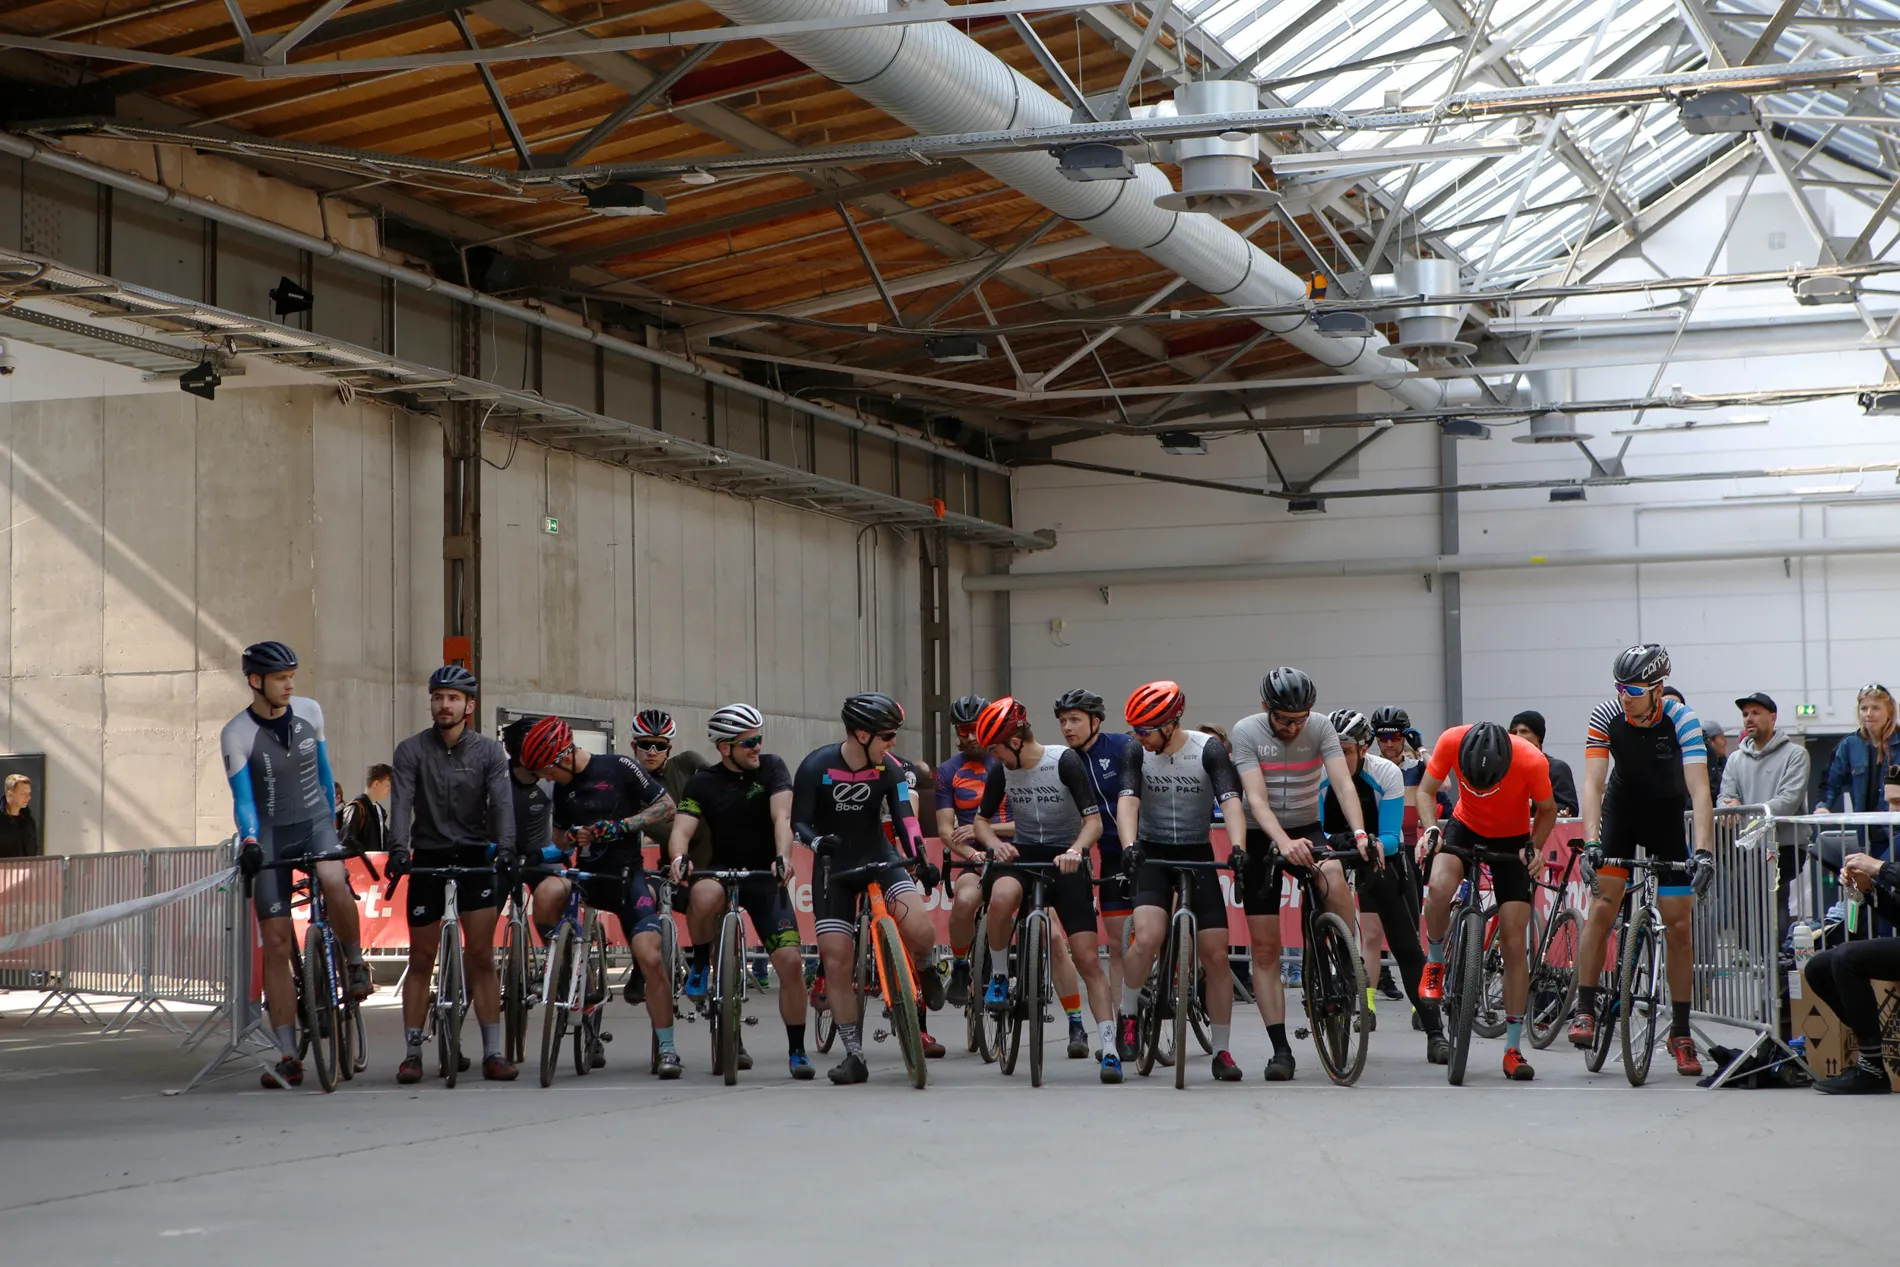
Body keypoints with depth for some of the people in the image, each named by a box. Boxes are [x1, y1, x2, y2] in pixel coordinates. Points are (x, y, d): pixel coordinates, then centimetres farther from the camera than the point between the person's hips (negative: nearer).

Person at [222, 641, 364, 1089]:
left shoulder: (309, 711, 0)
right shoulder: (236, 733, -10)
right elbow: (243, 798, -14)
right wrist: (249, 841, -32)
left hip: (315, 821, 1)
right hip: (271, 835, -1)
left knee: (335, 883, -34)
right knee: (276, 944, -4)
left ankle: (355, 963, -6)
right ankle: (288, 1057, -1)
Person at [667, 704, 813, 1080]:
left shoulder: (771, 768, -3)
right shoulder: (703, 783, -3)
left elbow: (781, 817, -17)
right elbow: (682, 829, -15)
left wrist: (783, 857, -36)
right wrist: (680, 858, -38)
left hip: (765, 877, 1)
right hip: (721, 870, -1)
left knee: (791, 962, -12)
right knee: (703, 897, -39)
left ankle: (797, 1050, 5)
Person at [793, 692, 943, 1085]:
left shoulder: (889, 771, -7)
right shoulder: (816, 767, -14)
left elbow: (904, 819, -13)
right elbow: (799, 822, -12)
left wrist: (920, 860, -28)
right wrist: (816, 841, -34)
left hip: (879, 857, 1)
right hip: (833, 867, -1)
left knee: (920, 930, -25)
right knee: (836, 959, -8)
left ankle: (922, 971, 11)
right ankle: (854, 1054, 3)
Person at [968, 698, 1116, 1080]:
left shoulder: (1066, 761, -14)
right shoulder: (1003, 771, -1)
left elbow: (1094, 820, -15)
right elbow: (981, 820, 10)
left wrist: (1075, 850, -34)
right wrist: (996, 844, -12)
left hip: (1065, 859, -2)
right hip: (1022, 853, 2)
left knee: (1088, 960, -9)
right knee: (1002, 896, -36)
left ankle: (1109, 1049, -5)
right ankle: (998, 977, -12)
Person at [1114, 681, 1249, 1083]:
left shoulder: (1209, 749, -12)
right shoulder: (1136, 752, -7)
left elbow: (1230, 800, -22)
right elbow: (1128, 800, -18)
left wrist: (1237, 845, -39)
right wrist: (1129, 845, -37)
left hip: (1198, 855, 0)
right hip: (1152, 856, 0)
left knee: (1216, 954, -3)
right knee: (1147, 937, -25)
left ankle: (1222, 1051, 8)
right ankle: (1127, 1017, 0)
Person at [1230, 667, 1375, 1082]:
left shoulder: (1320, 727, -10)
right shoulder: (1247, 731, -14)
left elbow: (1343, 783, -19)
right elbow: (1256, 799, -24)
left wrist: (1359, 833, -37)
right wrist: (1284, 842, -41)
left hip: (1306, 829, 1)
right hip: (1261, 837, 0)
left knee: (1334, 878, -35)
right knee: (1265, 948, -3)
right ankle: (1280, 1049, 2)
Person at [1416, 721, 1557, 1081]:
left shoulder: (1532, 761, -30)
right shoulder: (1452, 742, -28)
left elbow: (1547, 811, -10)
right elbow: (1426, 791, -11)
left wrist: (1535, 847, -24)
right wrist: (1430, 828, -28)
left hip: (1512, 841, -1)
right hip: (1466, 828, 1)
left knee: (1514, 941, -6)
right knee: (1439, 887, -32)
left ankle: (1513, 1049, 2)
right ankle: (1435, 962, -2)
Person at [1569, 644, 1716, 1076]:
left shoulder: (1681, 719, -27)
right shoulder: (1605, 716, -22)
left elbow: (1699, 789, -34)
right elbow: (1593, 782, -26)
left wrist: (1703, 850, -46)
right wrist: (1590, 840, -41)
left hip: (1667, 814, -1)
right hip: (1621, 808, 1)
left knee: (1679, 924, -4)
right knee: (1603, 906, -16)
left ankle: (1680, 1033, 4)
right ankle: (1584, 1011, -9)